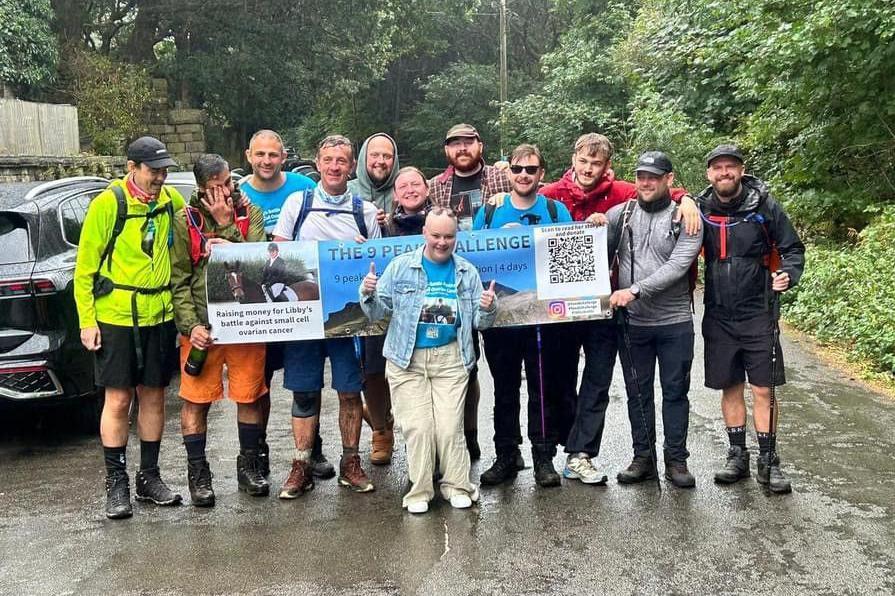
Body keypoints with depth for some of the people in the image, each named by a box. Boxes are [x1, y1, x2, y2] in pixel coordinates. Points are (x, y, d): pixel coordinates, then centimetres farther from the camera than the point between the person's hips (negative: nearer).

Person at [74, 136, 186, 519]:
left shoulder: (171, 200, 4)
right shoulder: (107, 204, -9)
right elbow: (85, 268, -5)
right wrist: (87, 321, -10)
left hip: (159, 316, 4)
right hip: (115, 317, -4)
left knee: (153, 396, 11)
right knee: (118, 400, 1)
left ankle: (149, 477, 23)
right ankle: (116, 483, 13)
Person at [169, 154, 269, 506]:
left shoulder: (249, 214, 4)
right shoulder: (185, 221, 0)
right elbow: (178, 279, -2)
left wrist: (226, 223, -12)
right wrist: (191, 325, -12)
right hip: (203, 326, -1)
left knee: (250, 397, 10)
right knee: (196, 400, 4)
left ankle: (249, 467, 26)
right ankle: (198, 474, 18)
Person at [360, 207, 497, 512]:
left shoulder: (467, 272, 6)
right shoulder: (400, 267, 1)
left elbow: (479, 322, 9)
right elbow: (379, 311, 0)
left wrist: (488, 309, -12)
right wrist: (368, 295, -20)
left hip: (450, 358, 1)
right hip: (407, 360, -1)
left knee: (450, 426, -2)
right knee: (417, 427, -1)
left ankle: (456, 485, 15)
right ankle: (419, 490, 12)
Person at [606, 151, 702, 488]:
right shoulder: (620, 214, 3)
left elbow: (677, 266, -16)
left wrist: (635, 290, -23)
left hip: (675, 323, -2)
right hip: (632, 322, 2)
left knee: (675, 392, 7)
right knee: (638, 392, 10)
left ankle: (676, 460, 19)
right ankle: (643, 458, 22)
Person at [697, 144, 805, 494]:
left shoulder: (764, 206, -5)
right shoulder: (701, 209, 0)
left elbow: (792, 248, 0)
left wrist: (788, 275, -19)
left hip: (758, 314, -2)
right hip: (718, 316, 2)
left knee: (763, 389, -1)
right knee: (730, 388, 10)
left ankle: (768, 461, 11)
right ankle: (737, 456, 22)